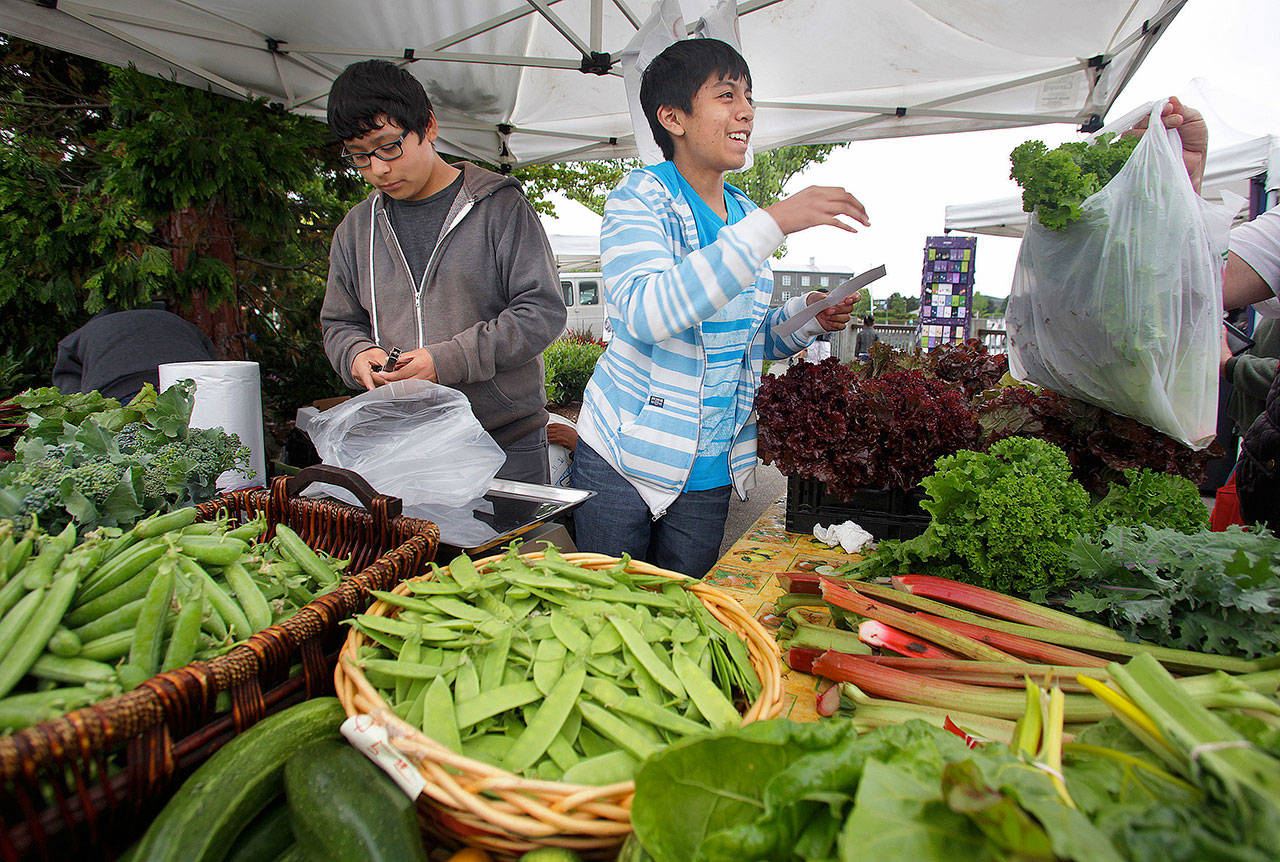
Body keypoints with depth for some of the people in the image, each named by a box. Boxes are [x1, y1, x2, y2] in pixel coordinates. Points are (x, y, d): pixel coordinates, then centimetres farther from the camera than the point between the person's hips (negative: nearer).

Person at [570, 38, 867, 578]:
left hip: (710, 474, 5)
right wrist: (773, 223, -30)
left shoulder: (743, 214, 9)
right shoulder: (641, 197, -9)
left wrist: (811, 316, -2)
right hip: (625, 459, -5)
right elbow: (646, 313, -30)